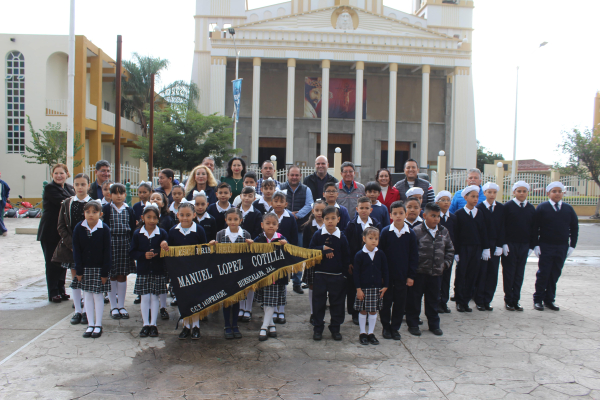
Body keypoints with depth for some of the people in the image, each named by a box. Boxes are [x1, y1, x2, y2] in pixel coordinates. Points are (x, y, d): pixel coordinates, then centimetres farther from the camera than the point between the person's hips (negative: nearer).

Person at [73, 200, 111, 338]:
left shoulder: (104, 229, -12)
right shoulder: (79, 228, -4)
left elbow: (107, 252, -9)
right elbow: (76, 250, -1)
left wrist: (105, 272, -10)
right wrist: (78, 270, -4)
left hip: (99, 268, -3)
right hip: (85, 268, 3)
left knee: (98, 296, 4)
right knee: (87, 296, 9)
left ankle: (98, 325, 16)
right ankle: (90, 324, 20)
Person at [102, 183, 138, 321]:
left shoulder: (129, 210, 7)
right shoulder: (106, 209, 1)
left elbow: (132, 229, 6)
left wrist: (132, 246, 1)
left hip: (125, 243, 2)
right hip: (110, 242, -2)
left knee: (122, 276, 7)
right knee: (111, 276, 5)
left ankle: (121, 306, 17)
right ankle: (113, 307, 15)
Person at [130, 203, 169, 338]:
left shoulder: (162, 233, -2)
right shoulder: (137, 234, 0)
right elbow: (132, 253, -1)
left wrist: (158, 253, -23)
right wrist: (144, 255, -17)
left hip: (158, 271, 0)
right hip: (143, 271, 1)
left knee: (154, 297, 7)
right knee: (145, 298, 5)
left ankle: (153, 324, 18)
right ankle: (145, 324, 18)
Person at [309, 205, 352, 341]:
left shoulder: (342, 237, -1)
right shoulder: (318, 235, -2)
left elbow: (346, 257, 2)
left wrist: (345, 274, -1)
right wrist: (323, 249, -16)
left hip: (337, 275, 0)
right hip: (320, 275, 0)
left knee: (337, 303, 8)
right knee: (319, 302, 7)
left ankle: (335, 328, 23)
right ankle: (318, 328, 19)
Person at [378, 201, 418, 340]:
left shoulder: (411, 233, 0)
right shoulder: (385, 232, -4)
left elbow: (414, 256, 3)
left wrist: (411, 275, -1)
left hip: (402, 276, 1)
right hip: (387, 275, -1)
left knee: (400, 303, 8)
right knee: (386, 301, 7)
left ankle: (395, 328, 23)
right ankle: (386, 327, 22)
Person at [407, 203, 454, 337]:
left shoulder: (443, 232, 6)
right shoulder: (417, 231, -10)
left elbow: (450, 249, 16)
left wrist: (445, 263, 6)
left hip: (436, 272, 4)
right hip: (418, 272, -4)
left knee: (433, 300, 15)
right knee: (414, 299, 6)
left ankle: (434, 324, 29)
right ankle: (412, 324, 20)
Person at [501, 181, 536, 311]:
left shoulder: (531, 209, 9)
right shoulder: (507, 206, -3)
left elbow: (533, 229, 11)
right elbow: (502, 226, -5)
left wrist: (531, 246, 5)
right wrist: (504, 243, -12)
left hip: (524, 246, 4)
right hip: (509, 245, -3)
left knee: (519, 274, 7)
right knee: (509, 273, 3)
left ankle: (516, 300, 15)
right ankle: (508, 300, 12)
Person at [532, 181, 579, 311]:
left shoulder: (568, 209, 7)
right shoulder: (542, 208, -2)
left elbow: (574, 228, 10)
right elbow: (535, 228, -4)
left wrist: (572, 246, 4)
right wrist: (536, 245, -10)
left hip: (562, 247, 3)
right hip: (545, 247, -3)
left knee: (555, 274, 8)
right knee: (543, 274, 1)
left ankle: (549, 299, 19)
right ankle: (538, 299, 11)